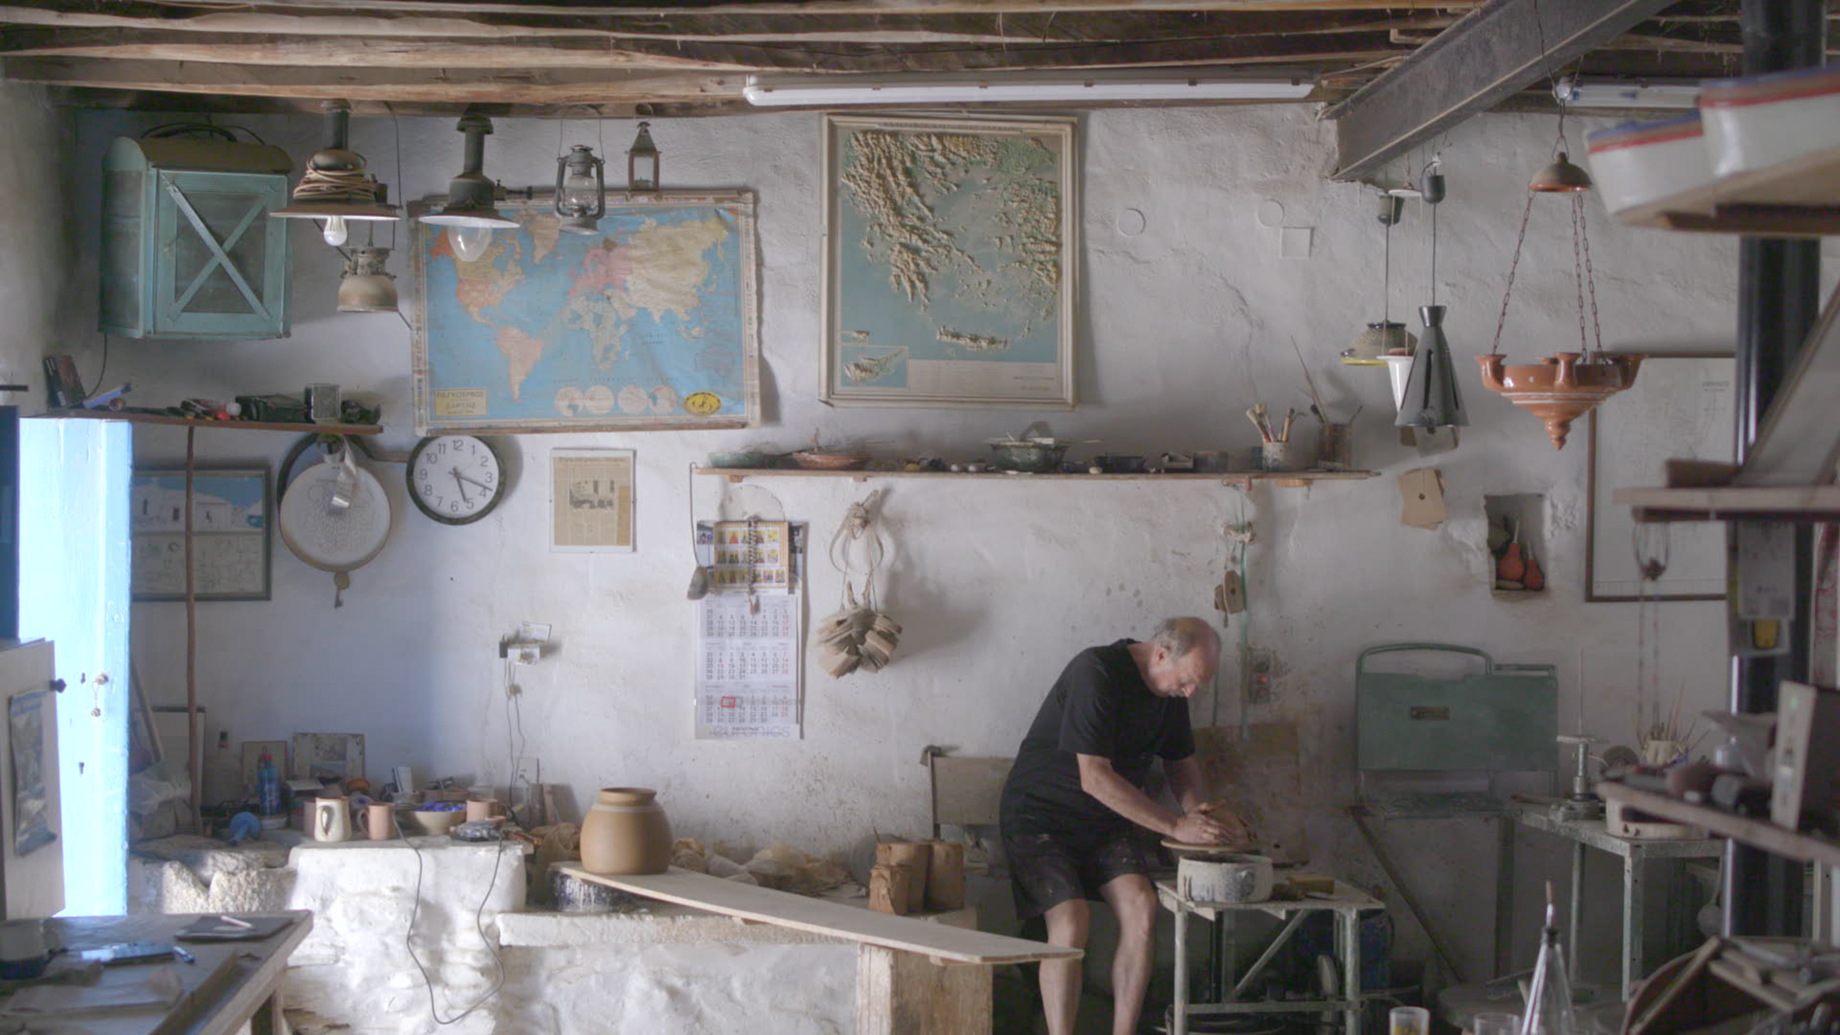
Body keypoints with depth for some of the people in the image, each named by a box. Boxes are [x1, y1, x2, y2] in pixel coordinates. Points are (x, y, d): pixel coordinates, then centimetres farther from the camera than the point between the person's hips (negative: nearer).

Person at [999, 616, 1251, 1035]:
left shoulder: (1171, 690, 2)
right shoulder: (1096, 672, -23)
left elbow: (1180, 762, 19)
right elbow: (1095, 779, -26)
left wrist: (1197, 809, -3)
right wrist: (1175, 825, -25)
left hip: (1104, 824, 7)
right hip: (1040, 813, -6)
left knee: (1141, 908, -17)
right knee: (1070, 923, -24)